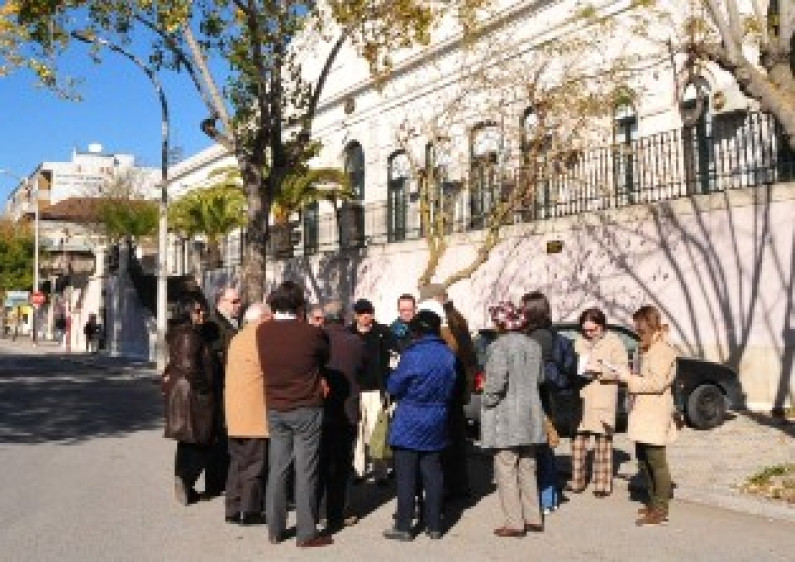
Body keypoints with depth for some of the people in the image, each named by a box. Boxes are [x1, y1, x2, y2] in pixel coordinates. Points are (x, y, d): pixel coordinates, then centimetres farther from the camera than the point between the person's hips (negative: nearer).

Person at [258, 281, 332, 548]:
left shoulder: (262, 332, -4)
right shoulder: (312, 333, -16)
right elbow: (326, 356, 2)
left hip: (275, 410, 5)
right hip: (306, 410, -4)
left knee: (277, 469, 13)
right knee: (306, 472, 3)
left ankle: (275, 529, 22)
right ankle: (306, 533, 11)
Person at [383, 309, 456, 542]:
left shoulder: (412, 355, -17)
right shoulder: (448, 355, 0)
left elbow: (393, 387, -9)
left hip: (409, 424, -5)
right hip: (436, 424, 6)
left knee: (406, 476, 2)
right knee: (432, 474, 11)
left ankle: (403, 527, 7)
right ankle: (434, 525, 18)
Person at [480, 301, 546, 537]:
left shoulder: (499, 346, -16)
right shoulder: (533, 346, 7)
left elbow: (497, 381, -22)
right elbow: (540, 378, 13)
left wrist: (487, 402, -8)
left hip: (505, 418, -7)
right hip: (530, 416, 7)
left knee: (506, 471, 1)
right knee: (527, 469, 17)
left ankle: (514, 523, 4)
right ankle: (533, 518, 23)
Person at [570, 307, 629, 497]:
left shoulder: (613, 342, 3)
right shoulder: (579, 342, 16)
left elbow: (623, 369, -4)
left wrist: (601, 368, -18)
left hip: (604, 401, -4)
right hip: (580, 399, 4)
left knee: (603, 442, -2)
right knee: (578, 439, 3)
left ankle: (603, 484, 4)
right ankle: (577, 481, 12)